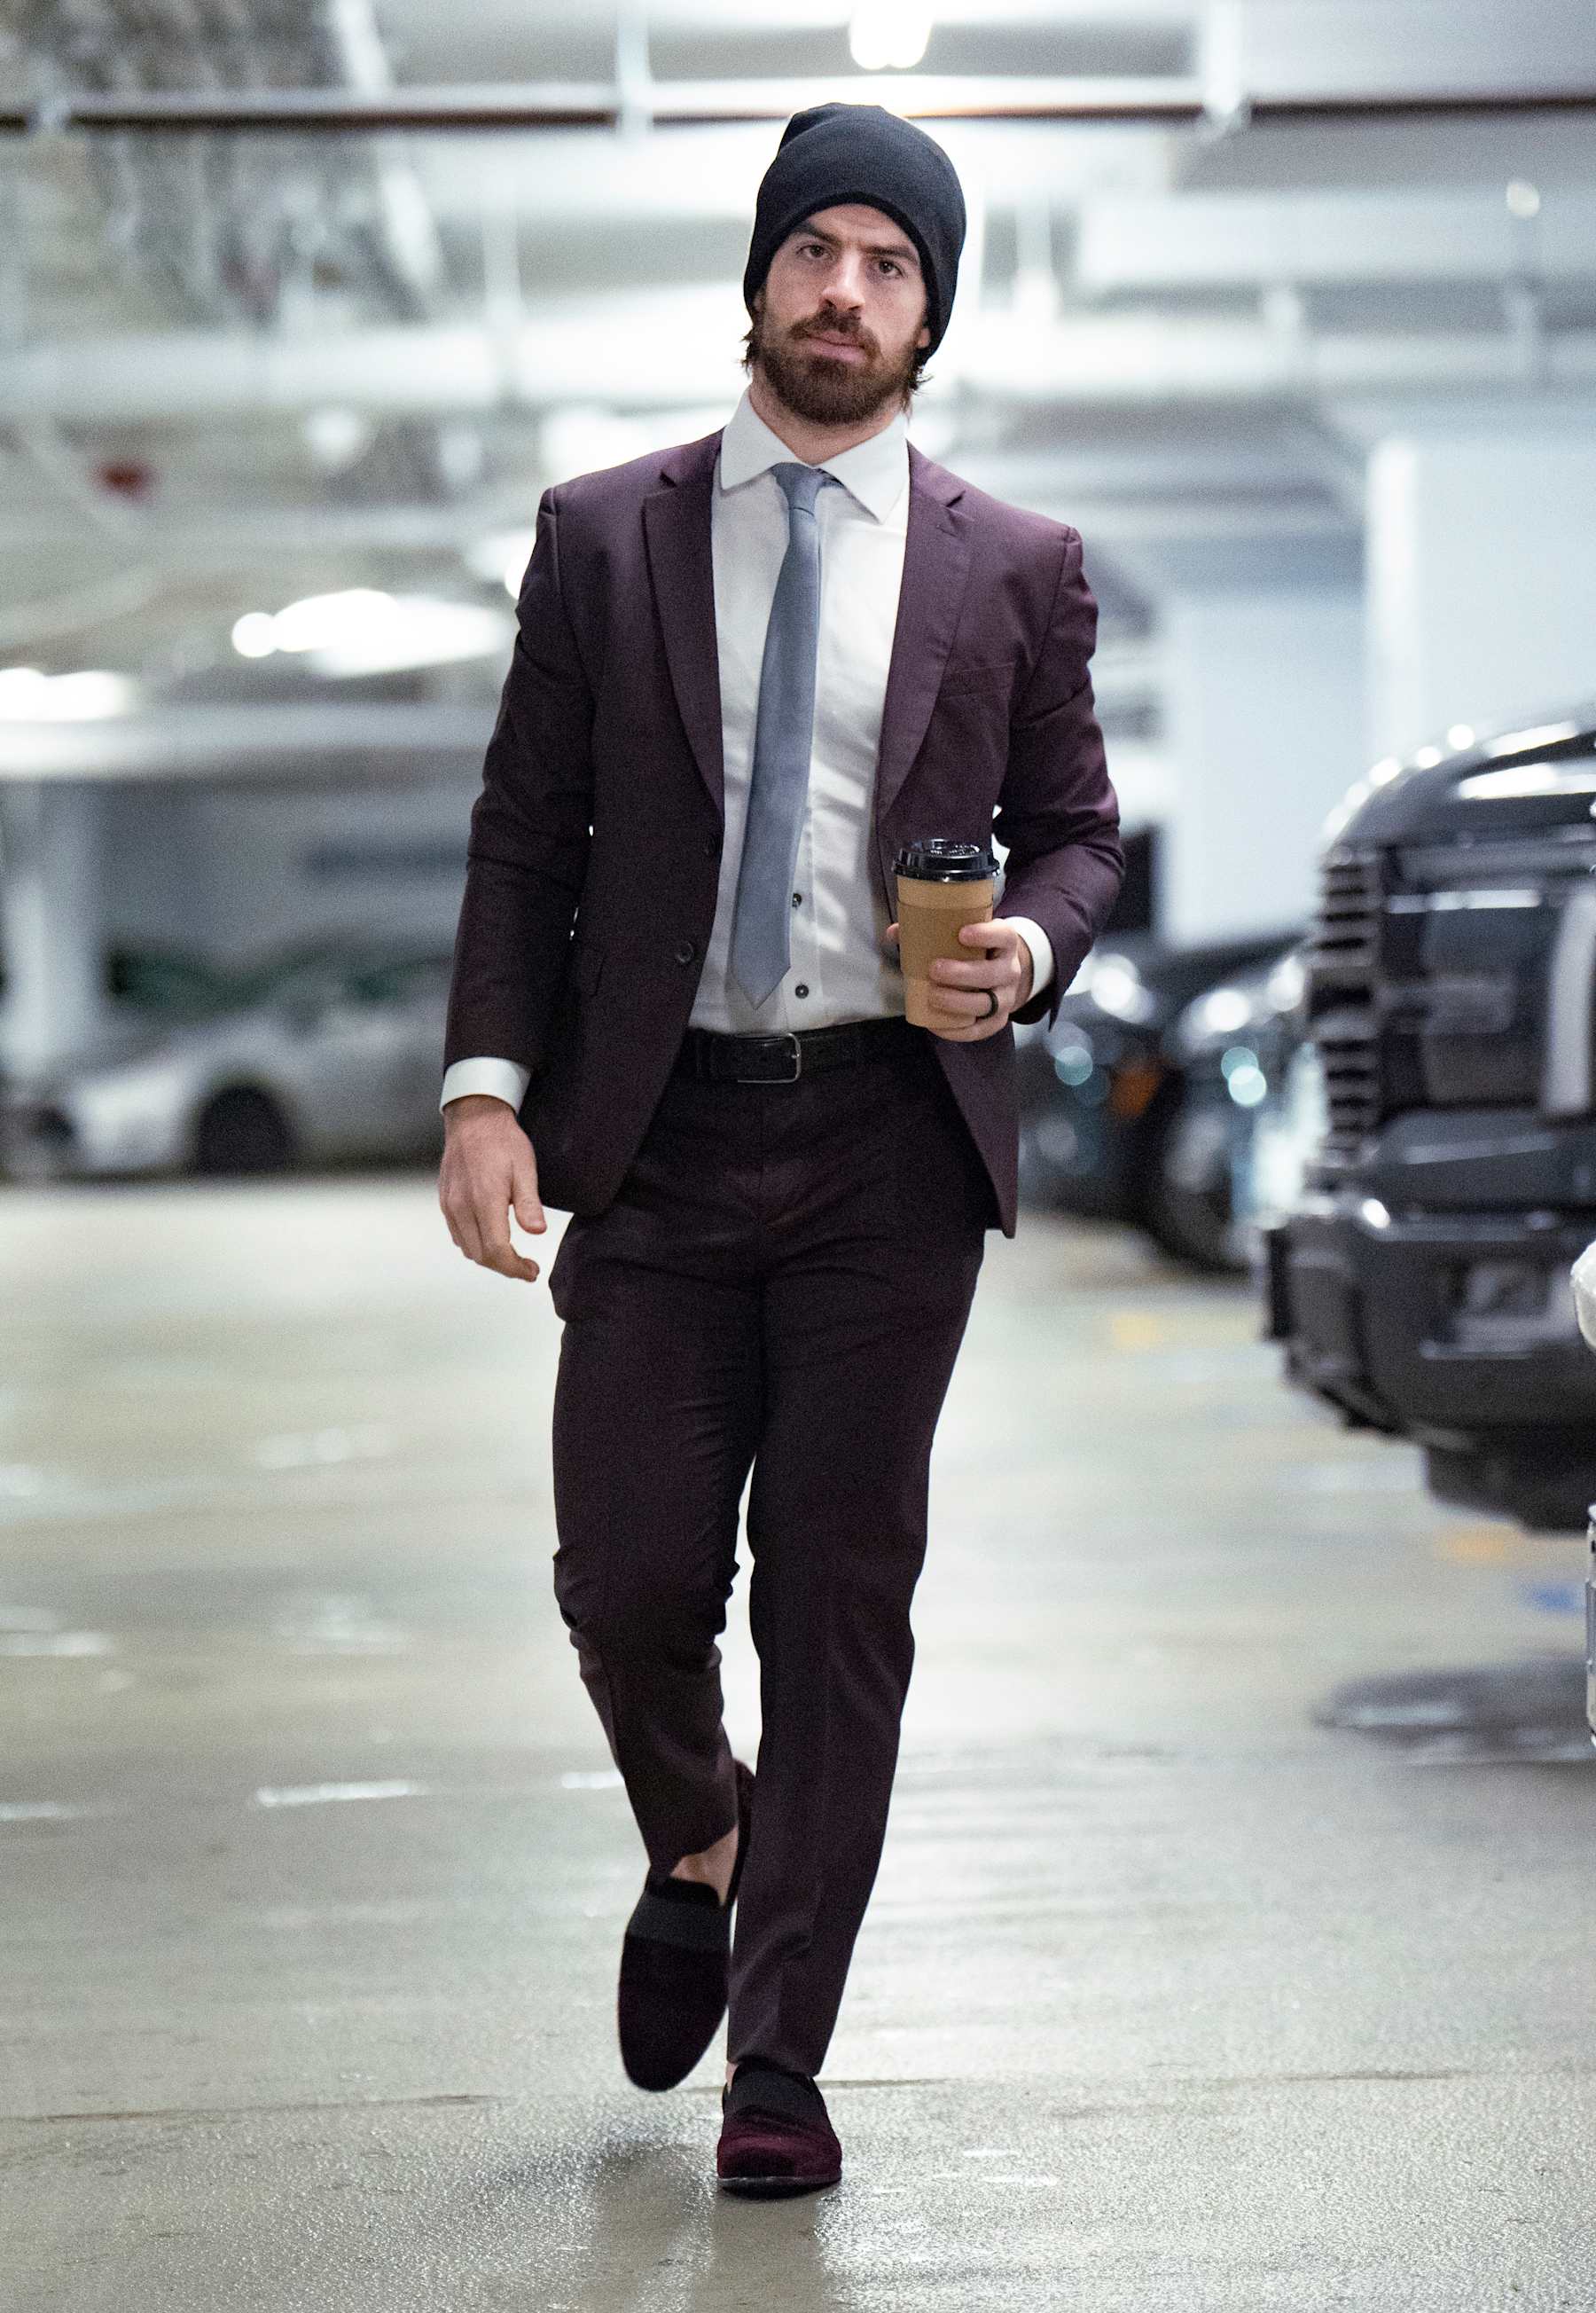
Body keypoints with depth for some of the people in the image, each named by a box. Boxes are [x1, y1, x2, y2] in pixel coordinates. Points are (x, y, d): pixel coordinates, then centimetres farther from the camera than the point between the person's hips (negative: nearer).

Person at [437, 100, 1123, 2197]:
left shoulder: (1013, 569, 6)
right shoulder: (604, 538, 6)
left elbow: (1075, 827, 13)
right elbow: (526, 838, 5)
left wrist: (1027, 950, -9)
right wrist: (487, 1086, -5)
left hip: (893, 1137, 0)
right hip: (660, 1136, 0)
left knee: (840, 1595, 1)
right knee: (629, 1580, -2)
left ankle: (780, 2064, 11)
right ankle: (700, 1847, 33)